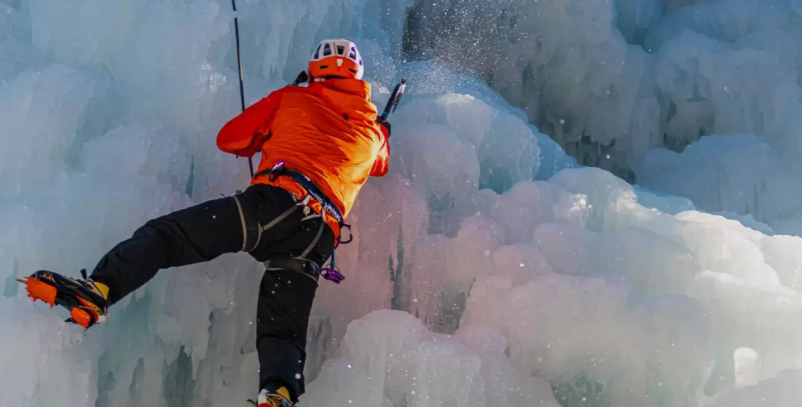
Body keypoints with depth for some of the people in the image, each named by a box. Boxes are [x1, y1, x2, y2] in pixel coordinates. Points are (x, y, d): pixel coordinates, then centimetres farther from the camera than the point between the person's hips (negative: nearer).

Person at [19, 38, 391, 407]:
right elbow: (380, 165, 51)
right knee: (282, 332, 3)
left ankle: (96, 290, -30)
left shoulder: (291, 98, 20)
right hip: (321, 236, 4)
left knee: (166, 234, -7)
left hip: (275, 201, -3)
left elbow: (229, 138, 24)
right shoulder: (372, 126, 28)